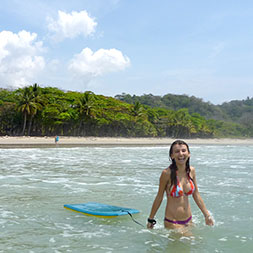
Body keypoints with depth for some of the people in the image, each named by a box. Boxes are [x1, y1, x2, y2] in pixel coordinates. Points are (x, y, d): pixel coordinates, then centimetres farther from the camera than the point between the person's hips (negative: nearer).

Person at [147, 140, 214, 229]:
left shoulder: (191, 171, -1)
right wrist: (151, 219, 1)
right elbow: (159, 197, -6)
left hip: (189, 220, 5)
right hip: (172, 223, -5)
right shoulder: (167, 173, -17)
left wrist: (207, 215, 12)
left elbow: (196, 194, 10)